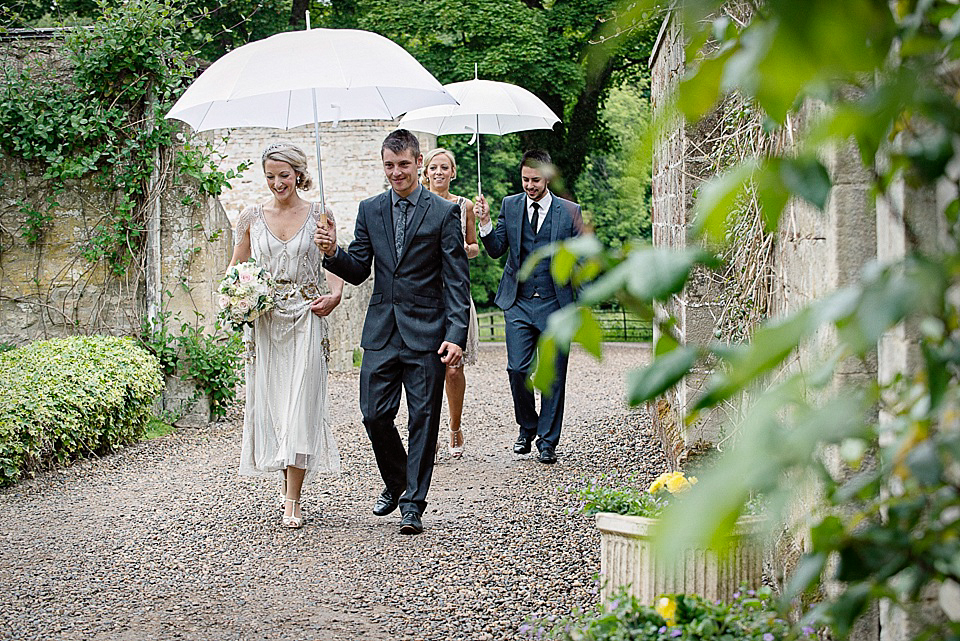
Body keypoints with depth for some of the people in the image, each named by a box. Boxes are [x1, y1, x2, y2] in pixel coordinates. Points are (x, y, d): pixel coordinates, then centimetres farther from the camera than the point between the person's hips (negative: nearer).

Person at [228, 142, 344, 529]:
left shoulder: (318, 216, 2)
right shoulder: (252, 217, 6)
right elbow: (236, 268, 14)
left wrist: (334, 295, -14)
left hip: (306, 320, -2)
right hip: (264, 320, 2)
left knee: (301, 405, -9)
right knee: (270, 403, 4)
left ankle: (292, 502, -9)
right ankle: (287, 487, 21)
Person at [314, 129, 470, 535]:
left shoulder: (444, 213, -3)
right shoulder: (369, 210, 9)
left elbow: (457, 281, -5)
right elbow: (358, 272, 11)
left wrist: (456, 335, -15)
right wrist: (333, 252, -11)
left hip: (426, 332, -3)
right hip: (381, 331, 3)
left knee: (423, 420, 1)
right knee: (374, 414, 1)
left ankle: (413, 505, 9)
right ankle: (396, 482, 27)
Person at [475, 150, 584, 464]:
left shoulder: (569, 211, 1)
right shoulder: (510, 205, 6)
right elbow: (496, 249, 3)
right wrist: (485, 223, -15)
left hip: (555, 304, -1)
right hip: (518, 303, 1)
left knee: (553, 376, 1)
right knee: (517, 369, -6)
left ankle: (548, 441, 12)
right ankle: (527, 426, 19)